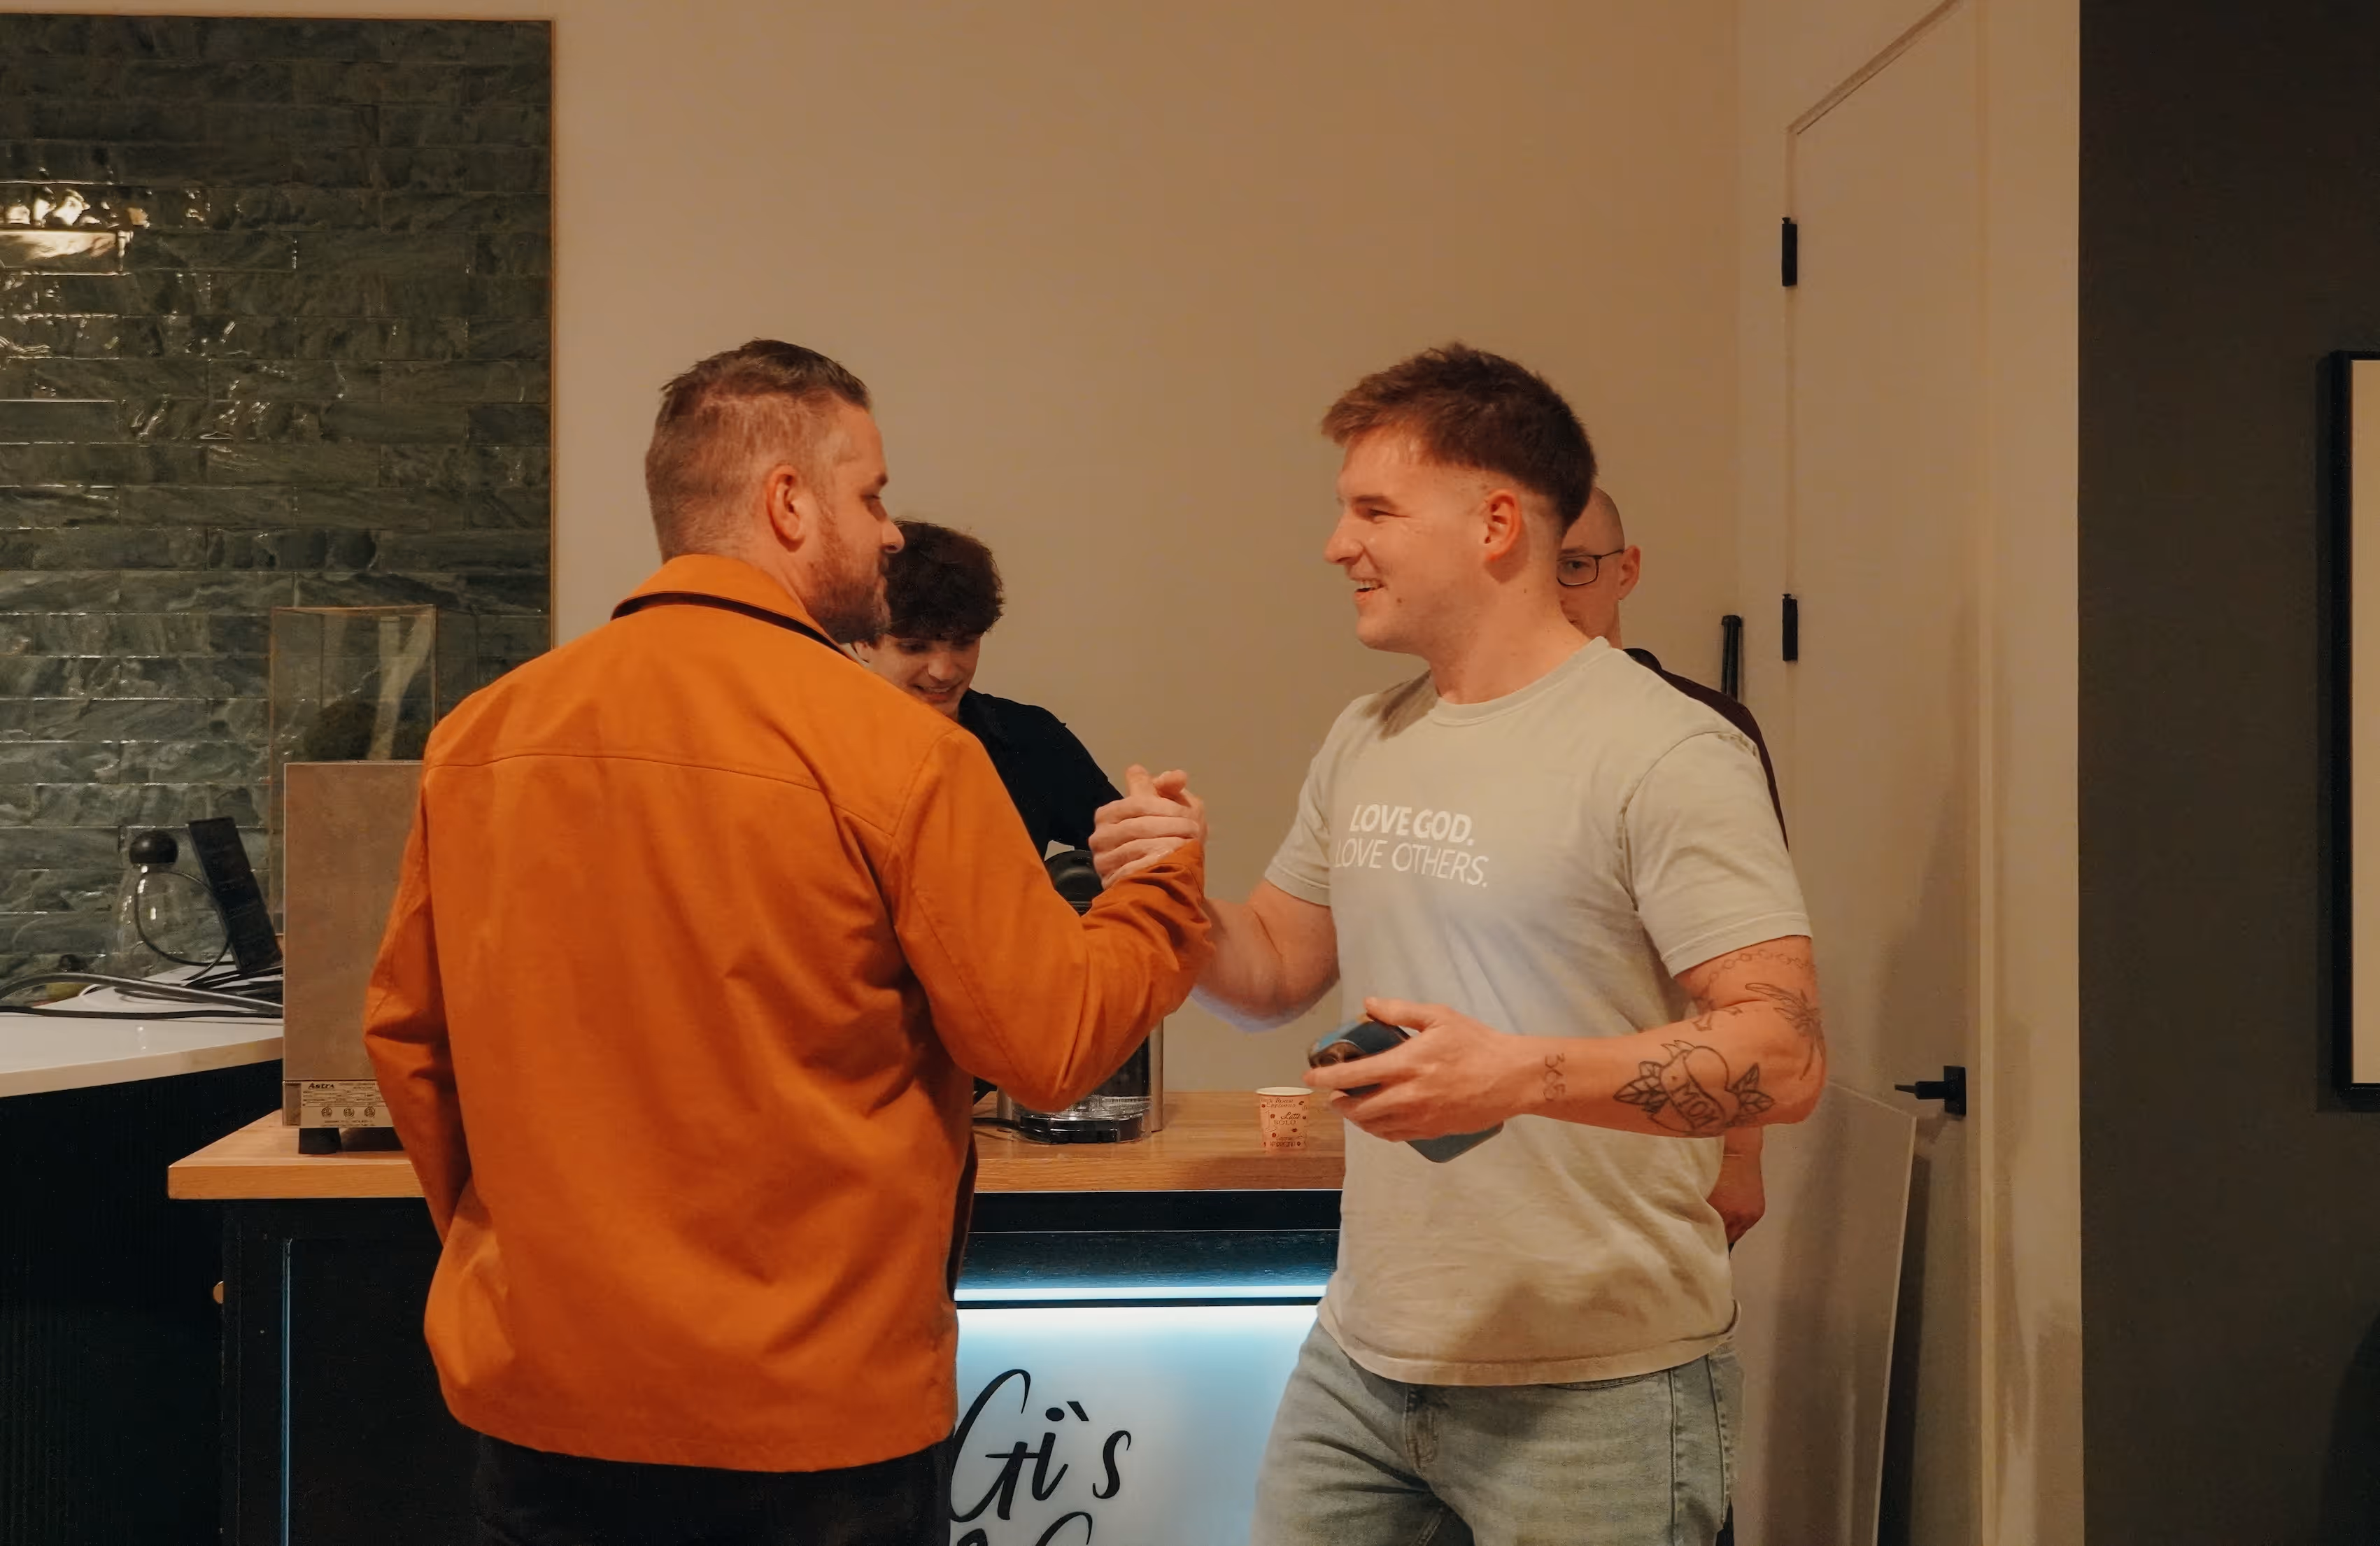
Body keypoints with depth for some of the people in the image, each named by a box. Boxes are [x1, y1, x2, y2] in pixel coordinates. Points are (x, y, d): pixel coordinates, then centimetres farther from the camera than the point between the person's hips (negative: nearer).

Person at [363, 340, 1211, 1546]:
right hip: (810, 1420, -4)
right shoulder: (894, 751, -14)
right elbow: (1053, 1047, -9)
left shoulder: (482, 734, 0)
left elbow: (406, 1033, 8)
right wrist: (1163, 886, 8)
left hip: (536, 1398, 4)